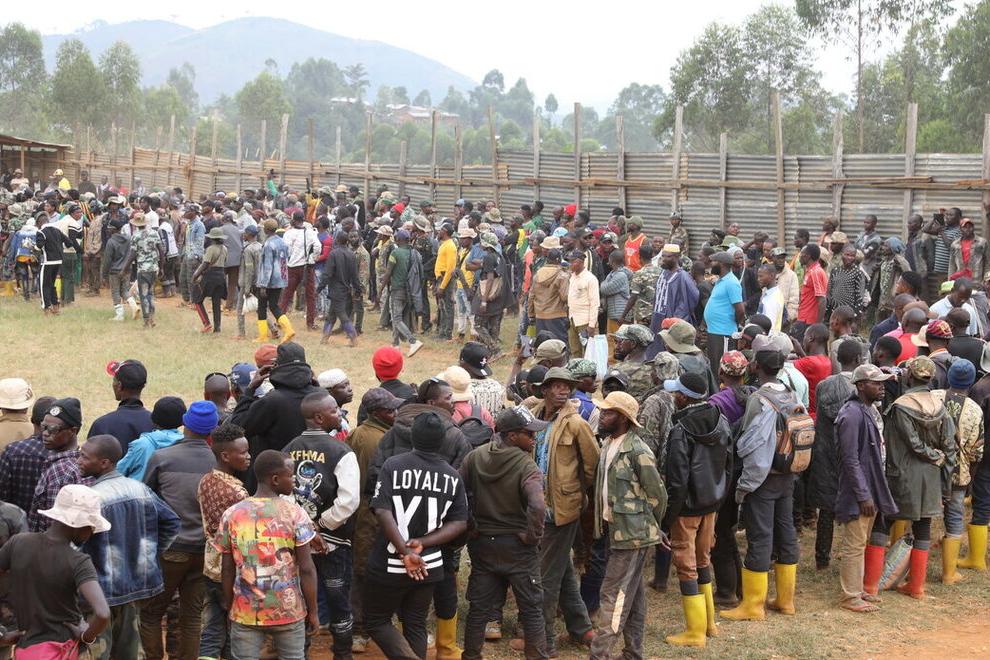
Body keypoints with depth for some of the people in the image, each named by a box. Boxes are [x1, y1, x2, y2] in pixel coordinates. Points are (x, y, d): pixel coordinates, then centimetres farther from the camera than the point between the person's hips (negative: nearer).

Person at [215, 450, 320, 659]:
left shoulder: (232, 515, -1)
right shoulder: (294, 513, -8)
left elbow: (228, 570, 3)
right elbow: (306, 569, -8)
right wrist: (313, 611, 2)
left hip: (245, 612, 2)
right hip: (289, 610, -2)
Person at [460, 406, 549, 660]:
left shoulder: (474, 457, -3)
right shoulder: (526, 467, -19)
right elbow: (537, 507, -33)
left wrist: (472, 526, 3)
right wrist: (533, 536, -18)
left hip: (482, 543, 5)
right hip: (517, 546, -5)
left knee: (479, 607, 17)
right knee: (531, 610, 9)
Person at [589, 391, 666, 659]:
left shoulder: (637, 452, -18)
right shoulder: (609, 445, 8)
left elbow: (658, 495, -13)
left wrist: (648, 527, 1)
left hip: (632, 534, -9)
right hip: (617, 530, 9)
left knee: (615, 594, -8)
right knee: (632, 594, 15)